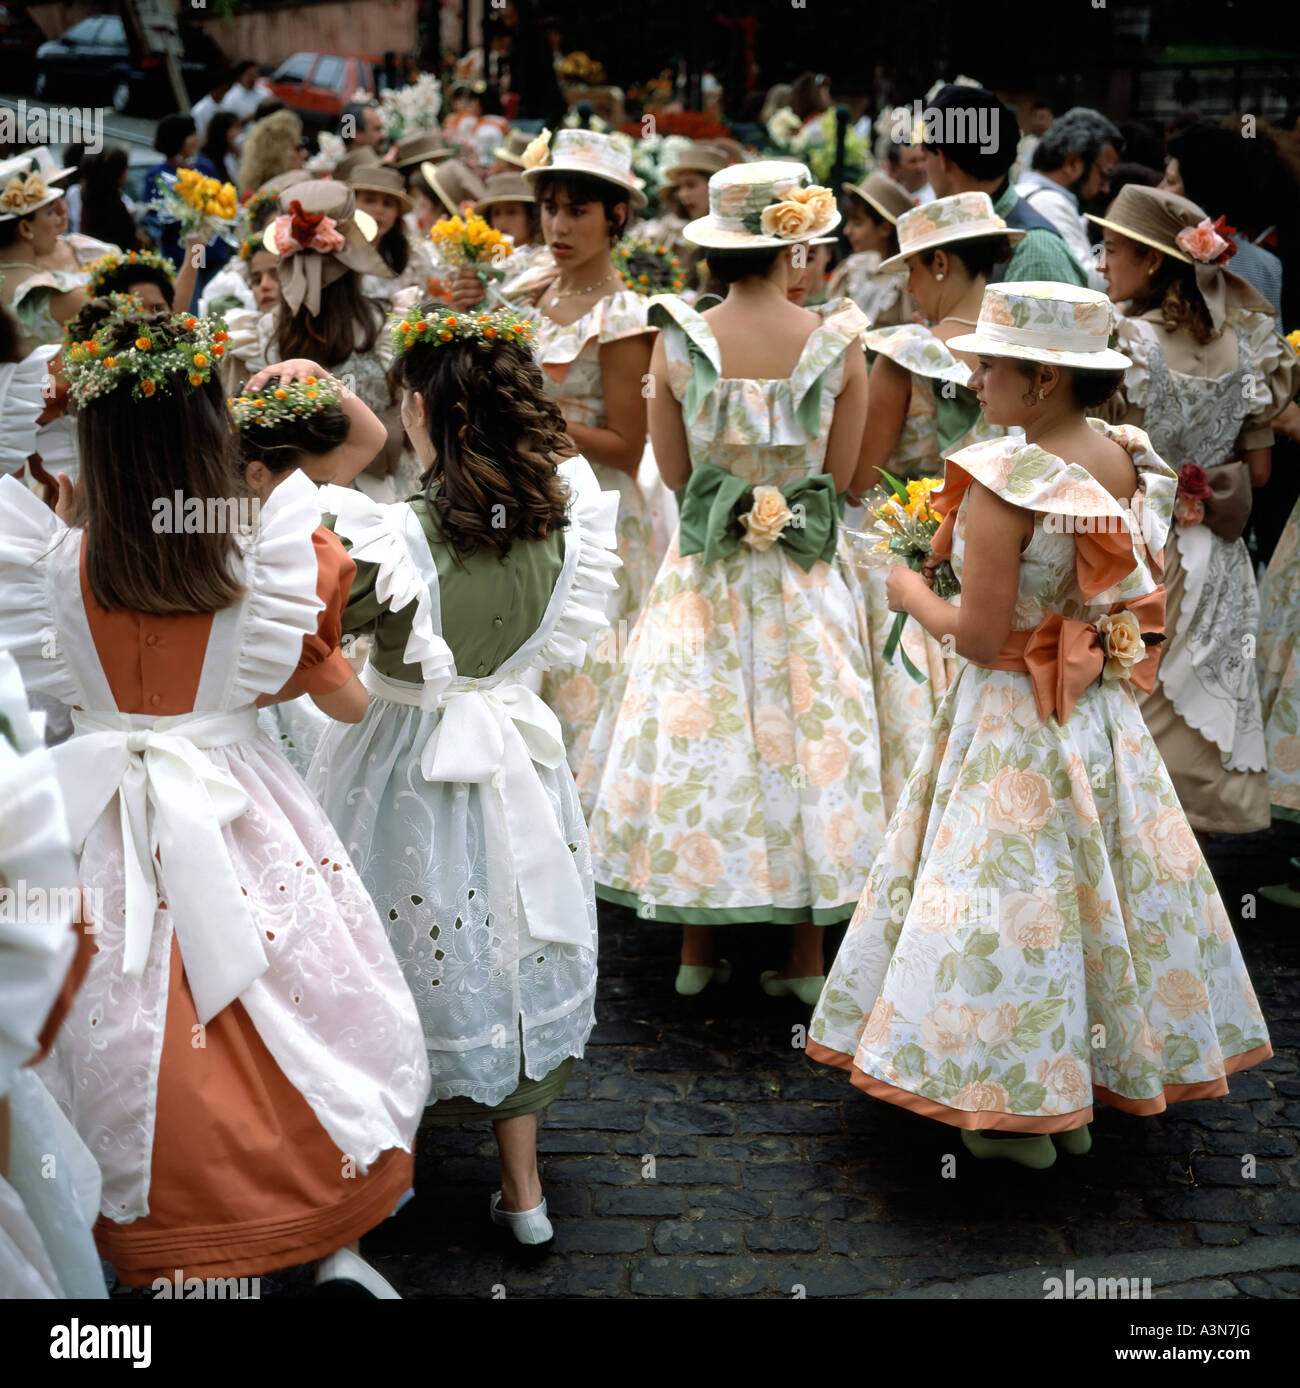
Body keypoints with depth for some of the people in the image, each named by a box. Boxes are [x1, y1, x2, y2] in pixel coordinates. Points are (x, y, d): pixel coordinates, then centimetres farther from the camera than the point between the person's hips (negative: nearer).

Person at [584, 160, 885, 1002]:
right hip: (804, 580, 0)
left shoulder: (678, 340, -9)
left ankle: (699, 952, 20)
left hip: (705, 576, 1)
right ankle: (808, 957, 18)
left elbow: (675, 471, 0)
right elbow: (840, 475, -3)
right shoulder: (840, 342, -10)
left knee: (701, 742, 11)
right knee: (808, 741, 10)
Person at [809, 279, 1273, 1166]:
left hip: (1012, 723, -7)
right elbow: (1150, 609, 8)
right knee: (1097, 884, 17)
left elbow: (979, 638, -22)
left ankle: (1021, 1116, 18)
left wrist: (910, 593, -5)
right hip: (1107, 720, 7)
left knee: (1013, 900, 6)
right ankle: (1076, 1099, 31)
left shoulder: (1002, 484, -23)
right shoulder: (1134, 462, -1)